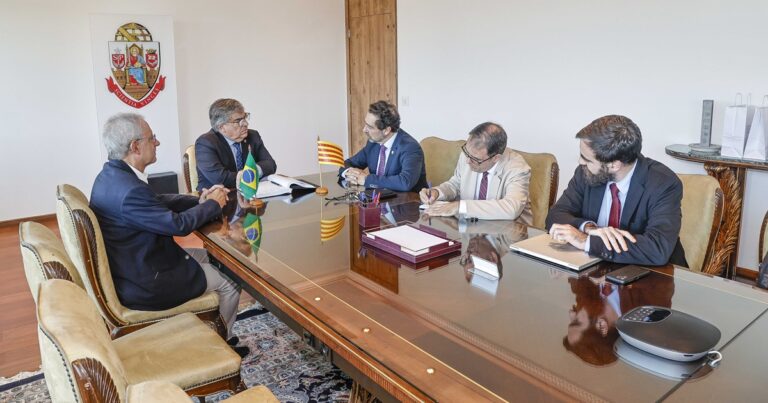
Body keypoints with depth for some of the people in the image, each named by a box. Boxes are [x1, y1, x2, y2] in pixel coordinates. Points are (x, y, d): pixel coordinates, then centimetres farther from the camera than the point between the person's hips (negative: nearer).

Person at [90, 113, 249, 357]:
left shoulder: (111, 174, 1)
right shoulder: (129, 190, -31)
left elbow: (158, 202, 8)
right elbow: (178, 224, -23)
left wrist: (199, 202, -3)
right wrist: (213, 205, -8)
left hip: (129, 267, 10)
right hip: (143, 285, -10)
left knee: (206, 256, 22)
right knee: (230, 282, 1)